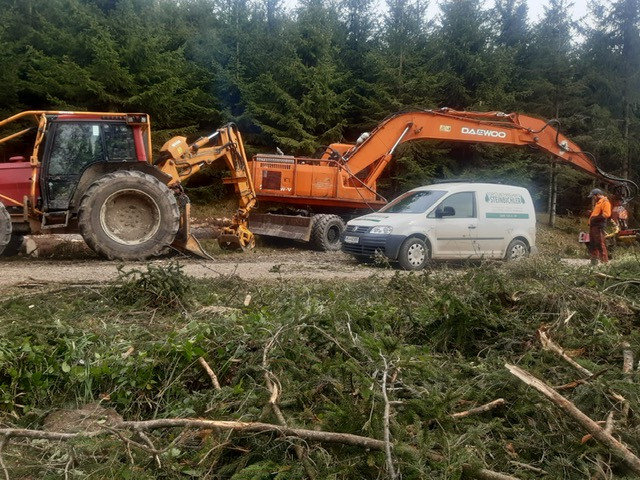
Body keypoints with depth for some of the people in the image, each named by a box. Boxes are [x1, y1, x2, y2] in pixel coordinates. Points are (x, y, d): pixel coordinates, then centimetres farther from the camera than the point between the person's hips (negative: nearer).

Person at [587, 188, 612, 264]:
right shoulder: (598, 202, 22)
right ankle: (594, 261, 18)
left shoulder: (605, 202, -9)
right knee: (592, 244, 12)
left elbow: (606, 214, -20)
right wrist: (591, 213, 14)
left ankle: (605, 261, -9)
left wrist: (595, 217, -17)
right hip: (593, 226, 10)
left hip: (598, 226, -10)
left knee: (600, 244, -11)